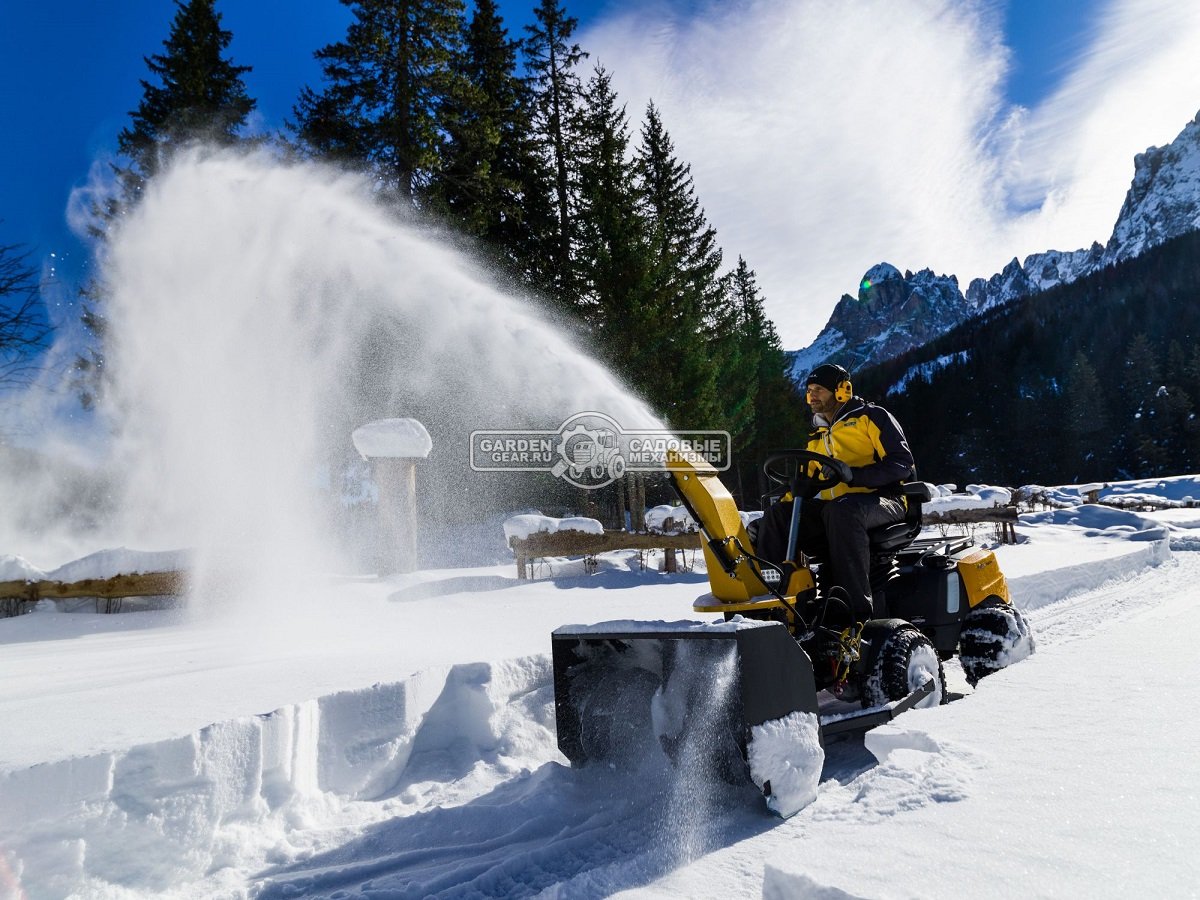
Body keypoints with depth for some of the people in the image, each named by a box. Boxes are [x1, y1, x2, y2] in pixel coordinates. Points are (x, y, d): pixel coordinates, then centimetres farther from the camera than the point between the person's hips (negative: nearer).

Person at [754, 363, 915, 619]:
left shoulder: (871, 417, 3)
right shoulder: (817, 436, 24)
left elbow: (902, 463, -9)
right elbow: (807, 483, 27)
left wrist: (853, 474, -25)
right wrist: (785, 499, 4)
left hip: (882, 501, -6)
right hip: (830, 507, 6)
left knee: (840, 510, -40)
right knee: (778, 514, -16)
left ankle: (858, 610, -42)